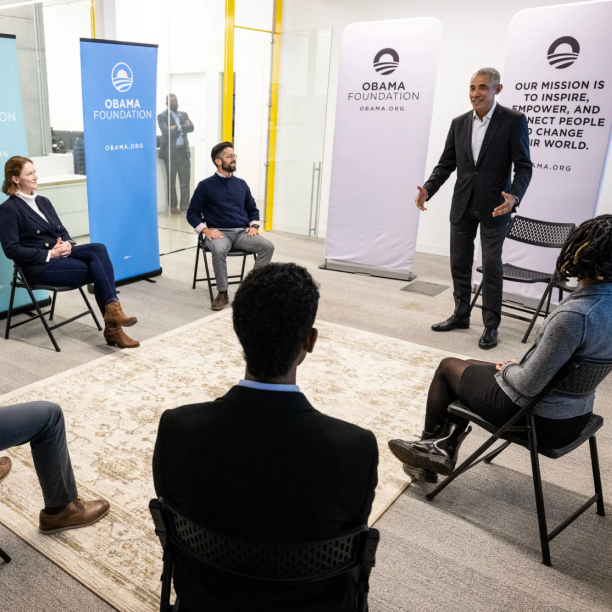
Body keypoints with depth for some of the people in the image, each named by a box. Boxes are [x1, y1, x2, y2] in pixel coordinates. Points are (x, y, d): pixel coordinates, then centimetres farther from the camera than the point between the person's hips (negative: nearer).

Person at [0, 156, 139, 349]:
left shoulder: (43, 201, 17)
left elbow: (62, 230, 18)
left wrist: (67, 243, -6)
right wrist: (49, 254, -18)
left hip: (60, 254, 6)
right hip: (39, 266, -6)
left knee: (98, 249, -24)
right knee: (97, 268, -23)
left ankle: (112, 310, -28)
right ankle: (112, 327, -19)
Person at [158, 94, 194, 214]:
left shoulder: (184, 114, 14)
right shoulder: (162, 116, -2)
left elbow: (191, 128, -2)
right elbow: (167, 131, -18)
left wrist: (178, 127, -13)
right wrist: (183, 128, -9)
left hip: (184, 151, 4)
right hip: (170, 152, -4)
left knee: (185, 180, 3)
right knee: (171, 181, 4)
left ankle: (185, 205, 12)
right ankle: (173, 206, 13)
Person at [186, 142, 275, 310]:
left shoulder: (241, 184, 17)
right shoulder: (205, 185, 4)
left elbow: (253, 209, 23)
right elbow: (192, 213, 4)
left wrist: (254, 226, 3)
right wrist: (206, 230, -12)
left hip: (242, 232, 4)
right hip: (219, 232, -3)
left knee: (268, 246, -24)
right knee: (219, 250, -39)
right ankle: (222, 293, -22)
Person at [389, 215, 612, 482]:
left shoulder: (573, 315, -33)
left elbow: (529, 385, -26)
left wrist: (508, 368, -5)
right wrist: (519, 365, 4)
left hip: (540, 417, -8)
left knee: (448, 367, 13)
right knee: (470, 368, 22)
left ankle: (430, 442, 33)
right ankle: (443, 449, 20)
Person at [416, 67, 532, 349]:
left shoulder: (514, 120, -6)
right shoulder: (459, 123, 7)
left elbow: (523, 166, -8)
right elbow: (446, 163, 9)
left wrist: (514, 196, -26)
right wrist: (428, 189, -7)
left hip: (494, 206, -4)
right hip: (462, 204, 5)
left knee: (491, 265, 2)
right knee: (459, 262, 11)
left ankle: (491, 325, 14)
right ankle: (460, 315, 28)